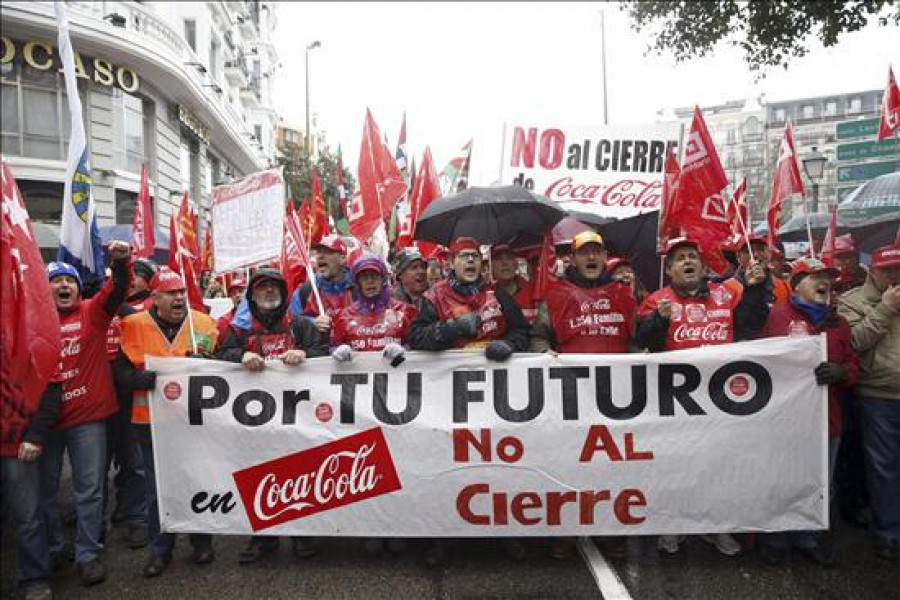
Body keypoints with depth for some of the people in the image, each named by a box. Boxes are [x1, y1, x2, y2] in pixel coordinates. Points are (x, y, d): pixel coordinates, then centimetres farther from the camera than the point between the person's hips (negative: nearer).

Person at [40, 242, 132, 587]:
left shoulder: (92, 313, -1)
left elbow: (117, 291, -18)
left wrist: (121, 263, -37)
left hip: (87, 416, -2)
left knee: (89, 490, 4)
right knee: (45, 490, 15)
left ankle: (88, 554, 17)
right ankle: (51, 550, 33)